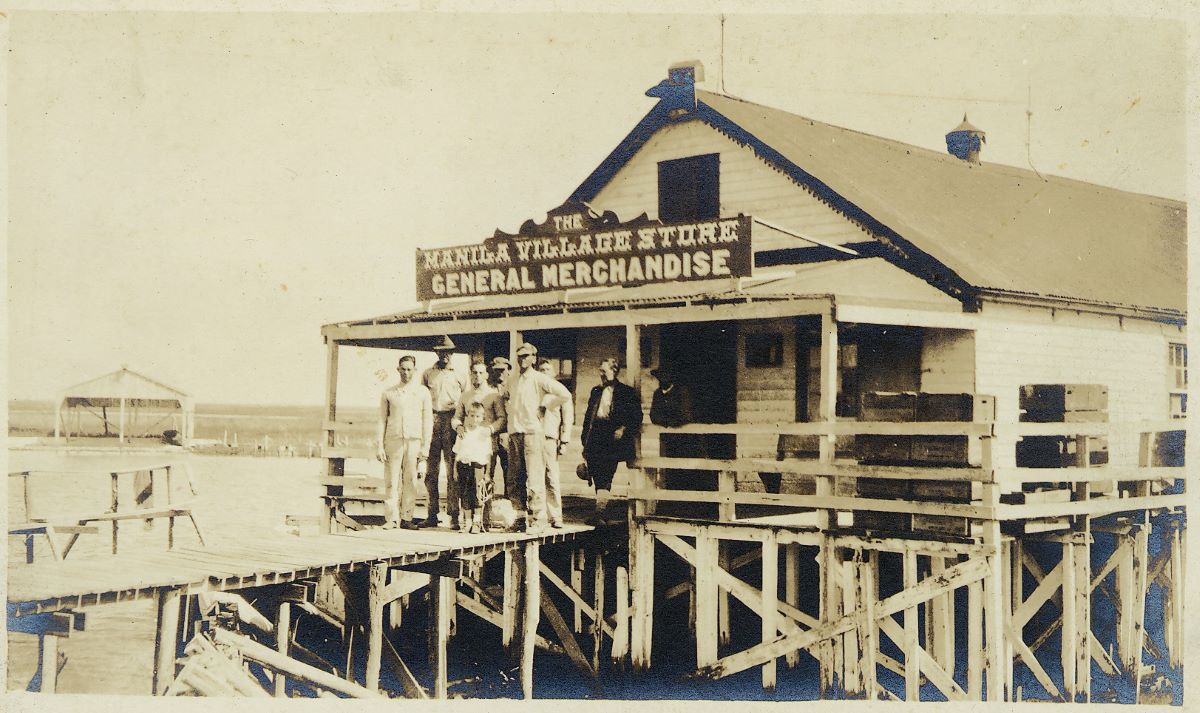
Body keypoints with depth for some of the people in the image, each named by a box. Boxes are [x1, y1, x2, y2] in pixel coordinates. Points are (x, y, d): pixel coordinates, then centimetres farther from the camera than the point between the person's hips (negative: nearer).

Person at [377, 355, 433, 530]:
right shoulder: (388, 394, 9)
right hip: (393, 441, 0)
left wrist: (425, 448, 0)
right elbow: (382, 420, 10)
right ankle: (392, 518, 1)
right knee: (392, 481, -3)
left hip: (414, 441, 0)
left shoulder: (422, 392, 7)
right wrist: (380, 447, 2)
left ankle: (406, 518, 4)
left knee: (411, 481, -2)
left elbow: (428, 420, 7)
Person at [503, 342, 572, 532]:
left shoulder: (540, 379, -3)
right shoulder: (511, 381, 16)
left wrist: (544, 404, -3)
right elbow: (502, 396, 36)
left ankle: (538, 519, -8)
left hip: (532, 432, -6)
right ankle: (519, 516, 13)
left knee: (535, 479, -9)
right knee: (515, 479, 7)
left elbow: (565, 395, -9)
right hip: (514, 433, 6)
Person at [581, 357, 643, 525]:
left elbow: (637, 417, 1)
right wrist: (585, 441, 13)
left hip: (612, 440, -5)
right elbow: (588, 416, 19)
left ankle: (599, 513, -19)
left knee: (605, 478, -13)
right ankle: (600, 512, 12)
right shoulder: (596, 391, 18)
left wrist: (624, 429, -14)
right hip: (595, 441, 5)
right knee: (598, 477, 4)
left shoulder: (626, 392, 3)